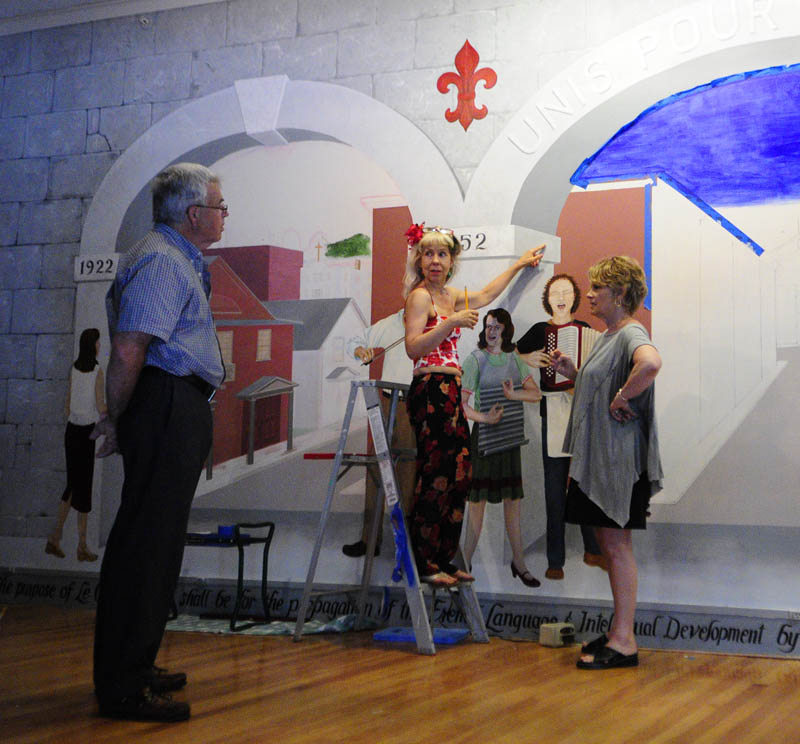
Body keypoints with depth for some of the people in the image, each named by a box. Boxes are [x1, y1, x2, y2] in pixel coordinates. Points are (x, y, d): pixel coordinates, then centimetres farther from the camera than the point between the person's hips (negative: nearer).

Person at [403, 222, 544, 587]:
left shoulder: (448, 295, 18)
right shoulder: (420, 295, -7)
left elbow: (485, 294, 35)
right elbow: (413, 347, -17)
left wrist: (519, 264, 42)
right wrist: (452, 322, -21)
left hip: (450, 392, 9)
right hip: (431, 389, -9)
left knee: (458, 475, 7)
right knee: (437, 477, -9)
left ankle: (442, 561, 13)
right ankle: (423, 564, -2)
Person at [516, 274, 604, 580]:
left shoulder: (585, 329, 13)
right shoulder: (540, 330, 8)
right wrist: (529, 359, -4)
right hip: (553, 408, -2)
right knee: (555, 484, -2)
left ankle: (592, 550, 17)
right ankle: (555, 560, 3)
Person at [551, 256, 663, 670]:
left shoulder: (631, 334, -14)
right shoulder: (608, 336, 17)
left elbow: (651, 363, -37)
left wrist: (622, 398, -26)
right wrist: (573, 373, 13)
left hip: (619, 458, -10)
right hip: (596, 456, 10)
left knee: (617, 545, -5)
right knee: (608, 545, 13)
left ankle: (624, 642, 2)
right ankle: (618, 632, 22)